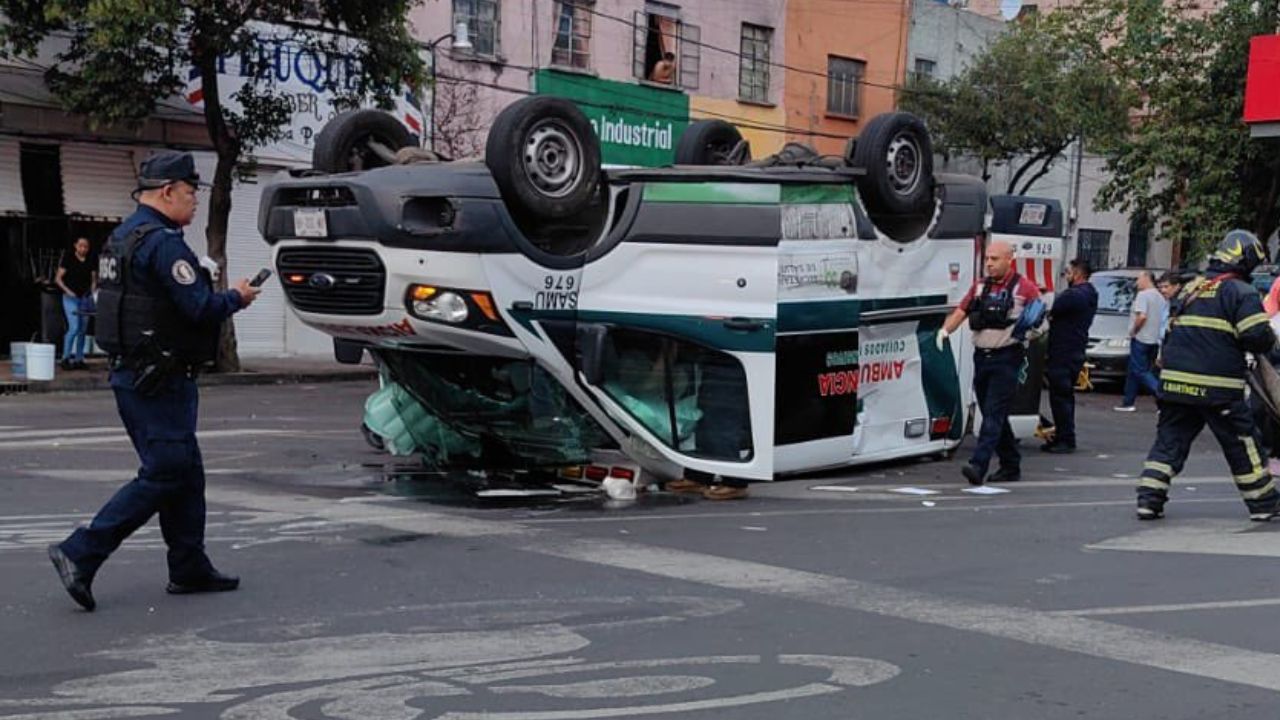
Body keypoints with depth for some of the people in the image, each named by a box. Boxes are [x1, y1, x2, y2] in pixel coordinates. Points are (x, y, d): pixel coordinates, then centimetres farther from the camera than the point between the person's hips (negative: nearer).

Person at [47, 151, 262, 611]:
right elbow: (200, 308, -21)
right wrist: (236, 298, -2)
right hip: (160, 380, -11)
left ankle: (190, 569, 19)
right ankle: (80, 554, -4)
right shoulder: (162, 241, -16)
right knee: (162, 476, -5)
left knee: (185, 473, 13)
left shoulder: (123, 237, 16)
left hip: (132, 374, 11)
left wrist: (219, 299, 13)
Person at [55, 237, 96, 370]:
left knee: (82, 330, 6)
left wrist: (93, 292, -1)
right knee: (74, 327, -15)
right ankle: (65, 358, -6)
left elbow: (94, 279, 15)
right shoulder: (68, 258, -3)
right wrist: (68, 291, -15)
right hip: (71, 298, -4)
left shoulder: (90, 262, 7)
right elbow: (58, 279, -2)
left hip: (85, 298, 4)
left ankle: (78, 359, 12)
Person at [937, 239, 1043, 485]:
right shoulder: (980, 287, 15)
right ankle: (1011, 466, 24)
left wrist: (1031, 320, -19)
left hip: (1006, 359, -6)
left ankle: (978, 466, -22)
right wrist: (945, 330, -6)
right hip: (981, 357, 7)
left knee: (994, 414, -13)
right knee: (992, 415, 12)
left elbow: (1038, 308, 1)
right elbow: (961, 311, 10)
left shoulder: (1024, 287, -2)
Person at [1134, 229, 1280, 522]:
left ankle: (1149, 498, -1)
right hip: (1217, 387, -5)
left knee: (1169, 440, 7)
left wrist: (1165, 361, 26)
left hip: (1174, 380, 6)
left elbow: (1171, 332, 21)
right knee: (1242, 443, 8)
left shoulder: (1190, 288, 17)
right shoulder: (1241, 292, -6)